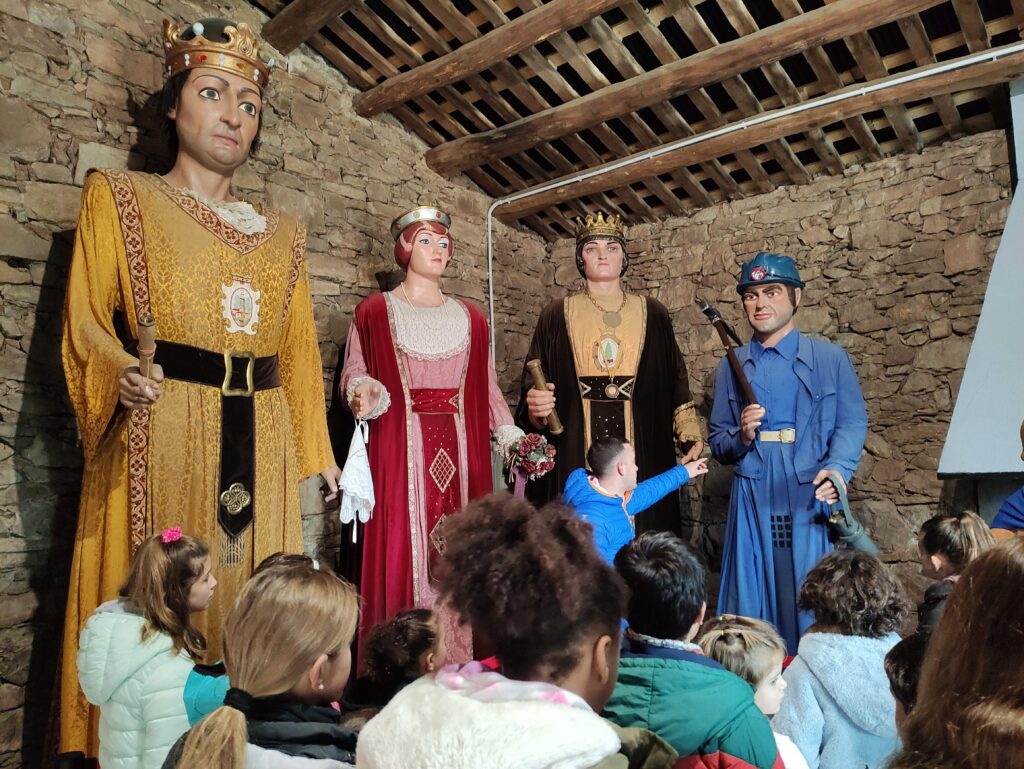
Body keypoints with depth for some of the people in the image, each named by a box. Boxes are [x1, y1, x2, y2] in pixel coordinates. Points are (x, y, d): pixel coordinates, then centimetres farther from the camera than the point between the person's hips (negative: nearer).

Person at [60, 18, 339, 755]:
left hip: (261, 447, 4)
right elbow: (86, 320, -1)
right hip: (160, 438, -3)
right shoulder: (120, 196, 7)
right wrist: (121, 376, -22)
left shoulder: (282, 232, 17)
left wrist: (315, 450, 10)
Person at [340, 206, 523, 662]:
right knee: (402, 546, -4)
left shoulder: (469, 318, 16)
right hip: (400, 449, -3)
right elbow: (353, 375, 4)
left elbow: (486, 387, 14)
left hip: (460, 450, 3)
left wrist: (510, 436, 3)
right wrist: (364, 393, -18)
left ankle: (462, 659, 14)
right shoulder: (375, 312, 6)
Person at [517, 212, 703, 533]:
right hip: (573, 460, -1)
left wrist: (689, 433, -2)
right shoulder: (556, 316, 9)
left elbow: (675, 383, 11)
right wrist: (536, 407, -16)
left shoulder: (653, 314, 12)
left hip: (642, 459, 1)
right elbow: (532, 388, 5)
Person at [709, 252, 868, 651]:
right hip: (753, 499, 2)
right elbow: (718, 444, 12)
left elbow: (852, 422, -2)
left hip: (812, 497, -1)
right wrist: (742, 437, -10)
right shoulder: (730, 367, 12)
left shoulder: (830, 358, 7)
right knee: (751, 605, 4)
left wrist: (837, 470, -19)